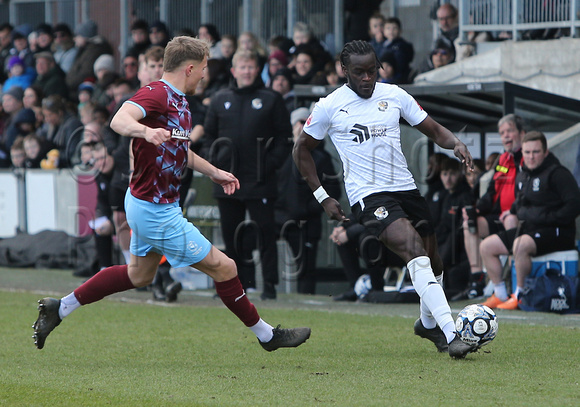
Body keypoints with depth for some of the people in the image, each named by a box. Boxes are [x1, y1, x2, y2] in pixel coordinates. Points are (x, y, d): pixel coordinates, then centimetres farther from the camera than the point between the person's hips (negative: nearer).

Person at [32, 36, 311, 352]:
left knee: (139, 274, 26)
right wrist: (145, 131, -60)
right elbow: (119, 120, -40)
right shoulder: (156, 94, -21)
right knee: (223, 267, -3)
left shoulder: (179, 101, 10)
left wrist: (213, 172, 31)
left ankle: (60, 308, 30)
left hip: (148, 204, 11)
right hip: (156, 211, -11)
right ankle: (266, 334, 10)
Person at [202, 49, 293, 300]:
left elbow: (285, 138, 3)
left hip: (260, 182, -3)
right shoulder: (220, 101, 13)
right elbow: (208, 136, 18)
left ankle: (269, 284, -3)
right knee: (231, 234, 6)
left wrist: (272, 163, -9)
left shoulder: (271, 100, 5)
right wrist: (214, 160, 2)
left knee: (265, 232, -5)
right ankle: (239, 282, 14)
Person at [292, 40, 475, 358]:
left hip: (405, 188, 5)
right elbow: (302, 150, 10)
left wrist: (455, 143, -10)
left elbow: (432, 129, 12)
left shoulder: (394, 96, 7)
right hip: (368, 196, -5)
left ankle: (428, 323, 38)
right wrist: (322, 197, 3)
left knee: (433, 261, 8)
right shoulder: (330, 107, -1)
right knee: (415, 253, -25)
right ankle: (451, 334, -31)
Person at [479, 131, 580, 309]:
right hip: (527, 228, 9)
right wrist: (512, 211, 11)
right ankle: (500, 295, 7)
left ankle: (520, 296, -23)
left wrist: (550, 219, -20)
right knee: (486, 246, 4)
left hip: (555, 233, -9)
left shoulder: (557, 173, -11)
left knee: (520, 245, -37)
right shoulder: (522, 176, 14)